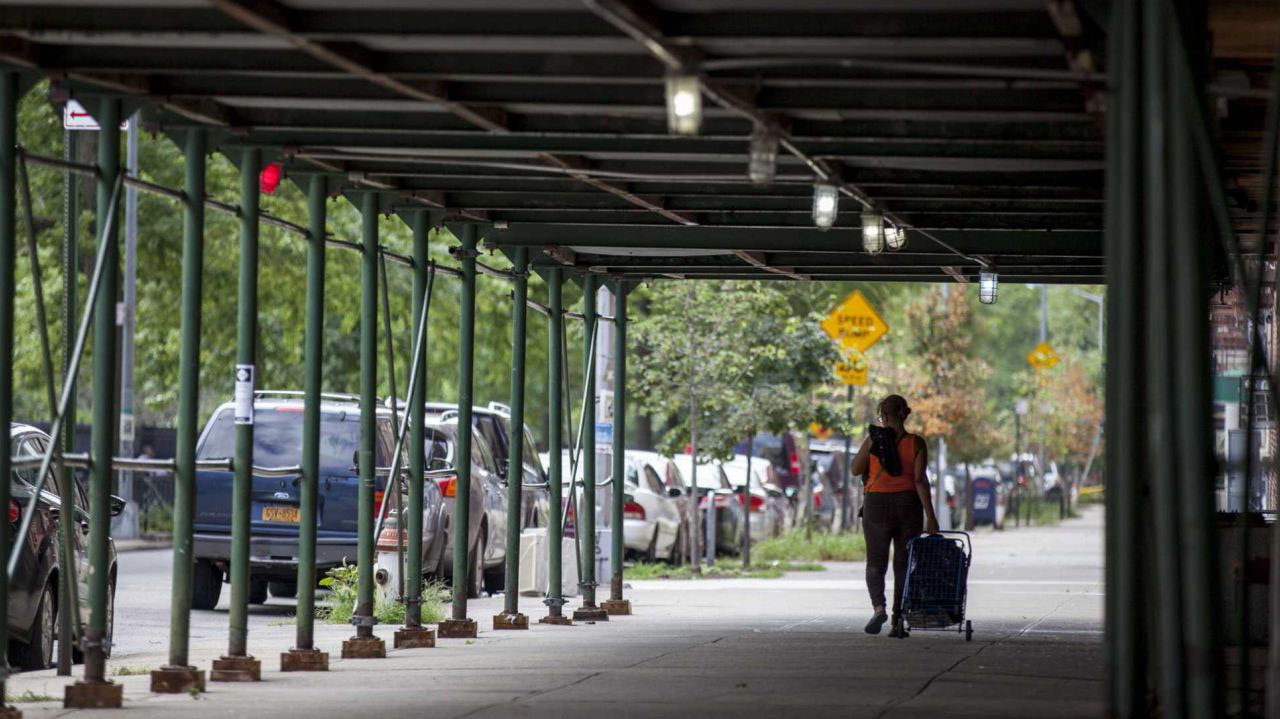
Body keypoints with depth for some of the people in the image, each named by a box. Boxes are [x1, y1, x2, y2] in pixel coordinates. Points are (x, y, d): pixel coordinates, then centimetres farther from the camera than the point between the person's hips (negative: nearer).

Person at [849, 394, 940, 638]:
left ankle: (878, 606, -17)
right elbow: (920, 480, -12)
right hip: (909, 505, 1)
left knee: (876, 563, 9)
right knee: (904, 564, 9)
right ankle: (899, 621, 4)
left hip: (878, 505, -1)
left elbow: (856, 470, 3)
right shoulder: (916, 443, -4)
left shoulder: (874, 440, -6)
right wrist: (930, 517, -13)